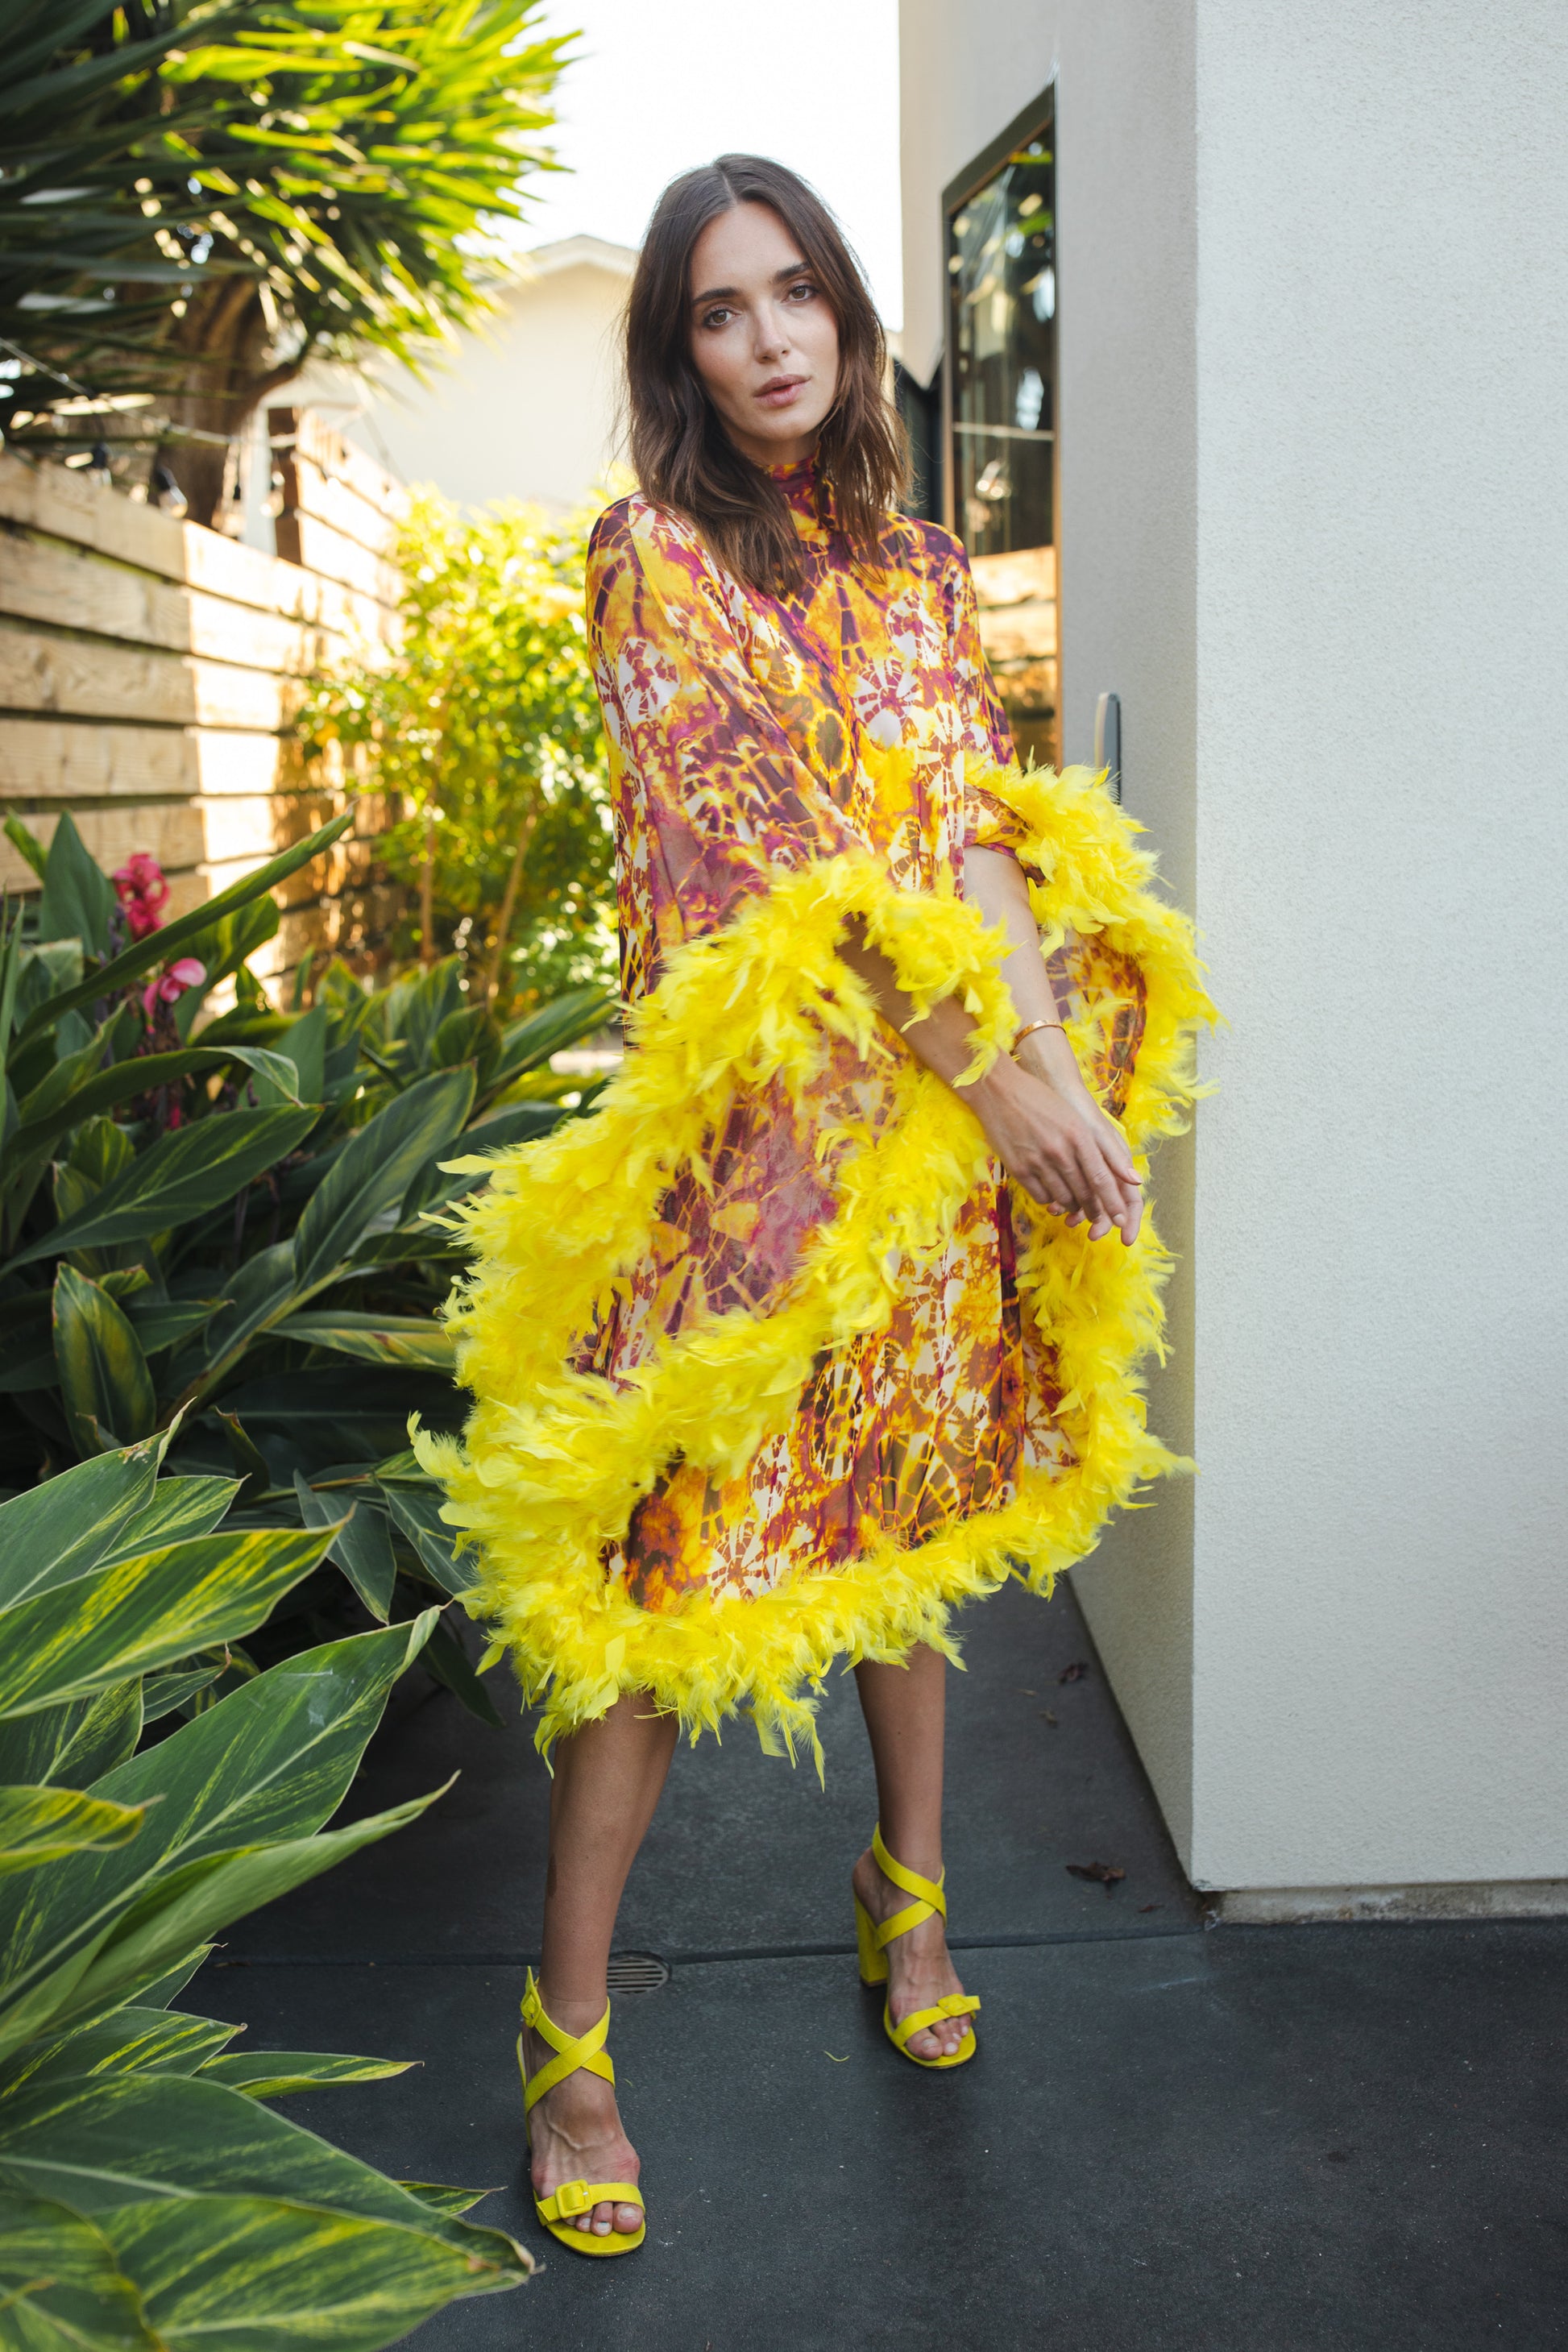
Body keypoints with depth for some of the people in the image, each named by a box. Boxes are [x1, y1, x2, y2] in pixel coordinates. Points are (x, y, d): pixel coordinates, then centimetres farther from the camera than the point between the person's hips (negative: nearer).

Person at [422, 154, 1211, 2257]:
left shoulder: (920, 565, 13)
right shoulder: (651, 557, -4)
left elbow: (998, 825, 6)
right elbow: (768, 848, -13)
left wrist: (1058, 1055, -10)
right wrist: (994, 1071, -16)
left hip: (945, 1118, 5)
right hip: (756, 1116, -5)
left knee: (906, 1517, 15)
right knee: (681, 1561, -4)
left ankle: (910, 1899, 35)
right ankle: (569, 2040, 9)